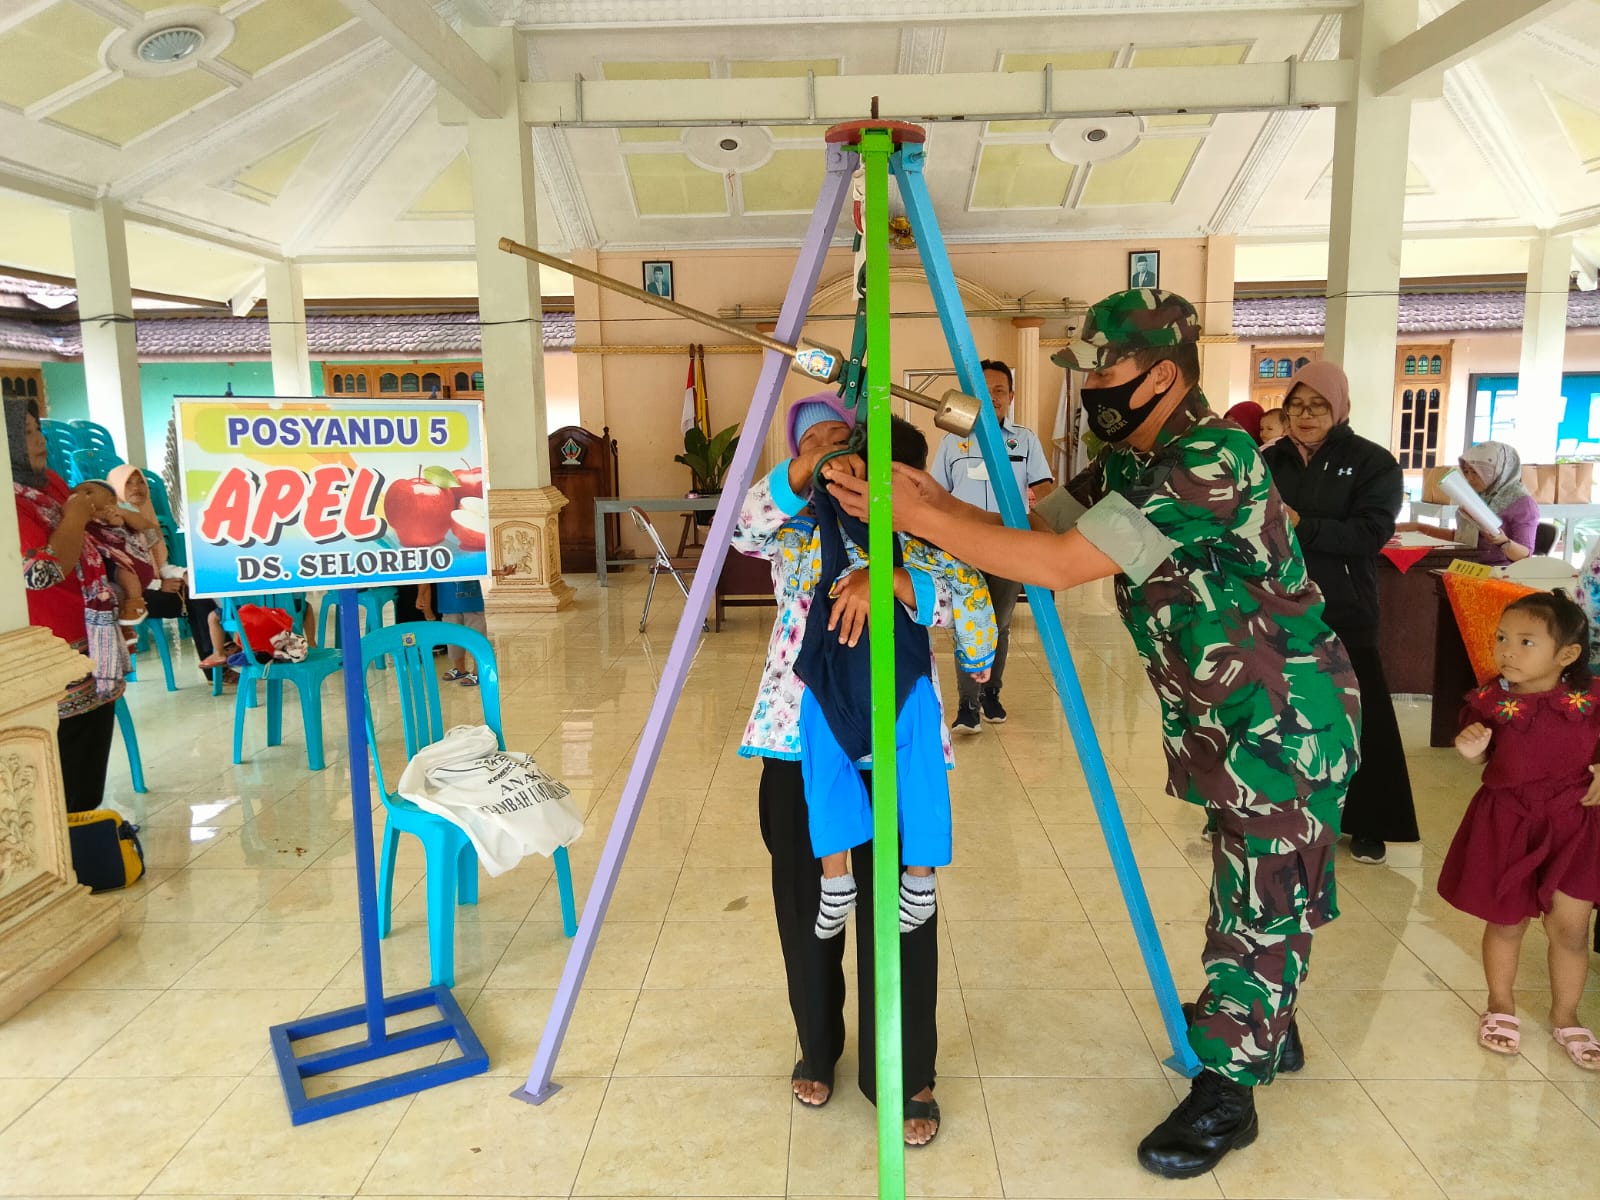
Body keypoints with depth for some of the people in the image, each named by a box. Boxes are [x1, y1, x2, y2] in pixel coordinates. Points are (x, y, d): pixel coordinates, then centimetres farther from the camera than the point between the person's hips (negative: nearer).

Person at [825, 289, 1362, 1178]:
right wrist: (935, 505, -20)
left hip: (1289, 718, -9)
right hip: (1223, 716, 9)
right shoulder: (1130, 463, 2)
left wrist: (914, 513, -32)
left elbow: (1057, 564, -34)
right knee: (1249, 885, 22)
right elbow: (1032, 529, -2)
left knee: (1263, 900, 3)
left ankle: (1226, 1091, 16)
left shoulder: (1214, 458, -28)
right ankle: (1264, 1030, 41)